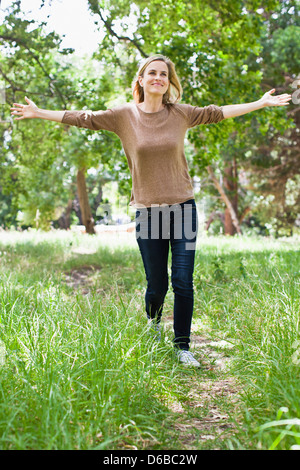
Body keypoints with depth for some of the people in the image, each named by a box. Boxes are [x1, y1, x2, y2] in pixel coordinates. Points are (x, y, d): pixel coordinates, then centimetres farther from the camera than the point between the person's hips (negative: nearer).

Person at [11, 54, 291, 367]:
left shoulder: (180, 113, 5)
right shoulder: (124, 115, 2)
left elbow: (217, 113, 16)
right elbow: (83, 118, 8)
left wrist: (262, 103, 19)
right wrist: (37, 113, 9)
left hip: (183, 208, 1)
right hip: (148, 211, -1)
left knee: (183, 282, -2)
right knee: (156, 285, 5)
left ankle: (182, 347, 14)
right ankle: (153, 322, 40)